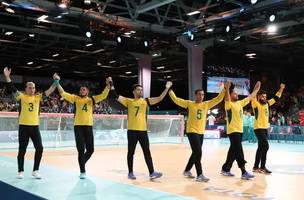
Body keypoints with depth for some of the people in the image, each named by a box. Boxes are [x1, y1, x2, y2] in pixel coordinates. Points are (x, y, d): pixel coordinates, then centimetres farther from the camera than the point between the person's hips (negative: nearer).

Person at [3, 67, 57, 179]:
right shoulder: (22, 96, 0)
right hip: (23, 126, -3)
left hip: (35, 126, 3)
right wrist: (7, 77, -25)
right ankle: (20, 171, 19)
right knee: (22, 150, 5)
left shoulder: (38, 97, 7)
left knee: (39, 148, -3)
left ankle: (35, 171, 11)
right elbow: (11, 89, -11)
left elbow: (49, 91, 1)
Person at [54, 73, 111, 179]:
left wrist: (108, 85, -16)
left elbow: (103, 96, -2)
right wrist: (57, 82, -13)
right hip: (78, 126, -2)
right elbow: (63, 93, -3)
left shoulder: (92, 99, 8)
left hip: (89, 126, 2)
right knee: (81, 150, -2)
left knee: (90, 149, 6)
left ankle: (82, 163, 33)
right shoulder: (75, 98, 5)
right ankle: (82, 171, 6)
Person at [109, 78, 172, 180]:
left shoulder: (145, 101, 8)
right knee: (131, 152, 7)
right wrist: (111, 85, -6)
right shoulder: (129, 101, 4)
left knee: (147, 152, 1)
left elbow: (159, 98, 2)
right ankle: (130, 173, 18)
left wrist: (167, 88, -5)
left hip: (143, 130, 2)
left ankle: (152, 173, 1)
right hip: (132, 130, -1)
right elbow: (116, 96, -1)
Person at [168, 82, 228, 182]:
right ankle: (200, 175, -9)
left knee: (195, 153, 15)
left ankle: (187, 170, 33)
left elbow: (218, 99, 5)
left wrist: (224, 89, -5)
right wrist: (170, 90, -4)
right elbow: (176, 100, -1)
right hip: (192, 132, -6)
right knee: (198, 153, -13)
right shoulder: (189, 103, -4)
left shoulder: (206, 104, 5)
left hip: (201, 133, 6)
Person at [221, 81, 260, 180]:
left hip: (239, 130, 9)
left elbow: (249, 97, 20)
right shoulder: (229, 104, -9)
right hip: (233, 131, -9)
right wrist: (227, 88, -41)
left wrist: (257, 89, 18)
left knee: (233, 151, 13)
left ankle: (225, 169, 22)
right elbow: (227, 99, -30)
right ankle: (244, 172, -9)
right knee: (239, 151, -10)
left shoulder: (240, 103, 14)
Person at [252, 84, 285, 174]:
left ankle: (256, 167, 17)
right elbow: (253, 98, -28)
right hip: (259, 128, -8)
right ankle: (262, 167, -6)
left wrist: (281, 89, 13)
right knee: (265, 146, -14)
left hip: (265, 128, 8)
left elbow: (276, 98, 19)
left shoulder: (267, 104, 12)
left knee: (261, 148, 10)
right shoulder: (256, 104, -8)